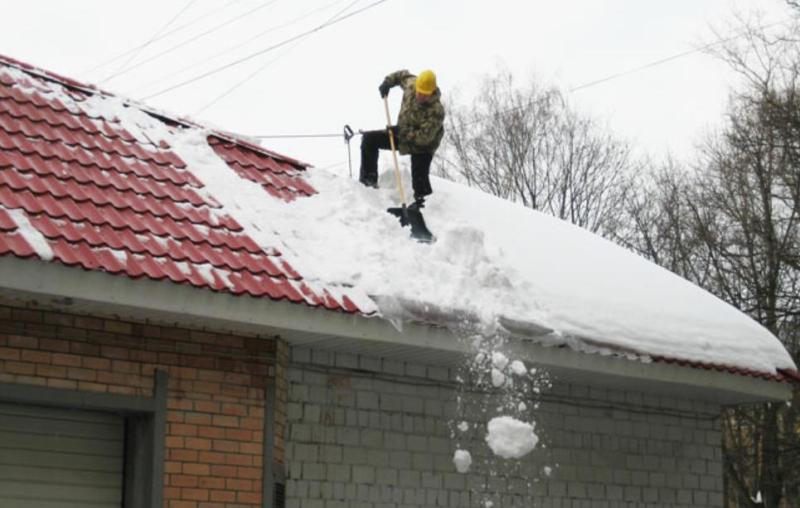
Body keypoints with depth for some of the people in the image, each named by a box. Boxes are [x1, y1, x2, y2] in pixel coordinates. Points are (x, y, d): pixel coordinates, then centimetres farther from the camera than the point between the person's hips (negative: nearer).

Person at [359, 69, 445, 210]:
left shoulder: (436, 110, -33)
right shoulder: (411, 84, -16)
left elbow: (425, 137, -34)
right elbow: (403, 75, 10)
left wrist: (400, 132, -34)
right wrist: (388, 82, -5)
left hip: (422, 146, -7)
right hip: (403, 134, 7)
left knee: (420, 180, -20)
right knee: (369, 139, -1)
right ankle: (369, 178, 5)